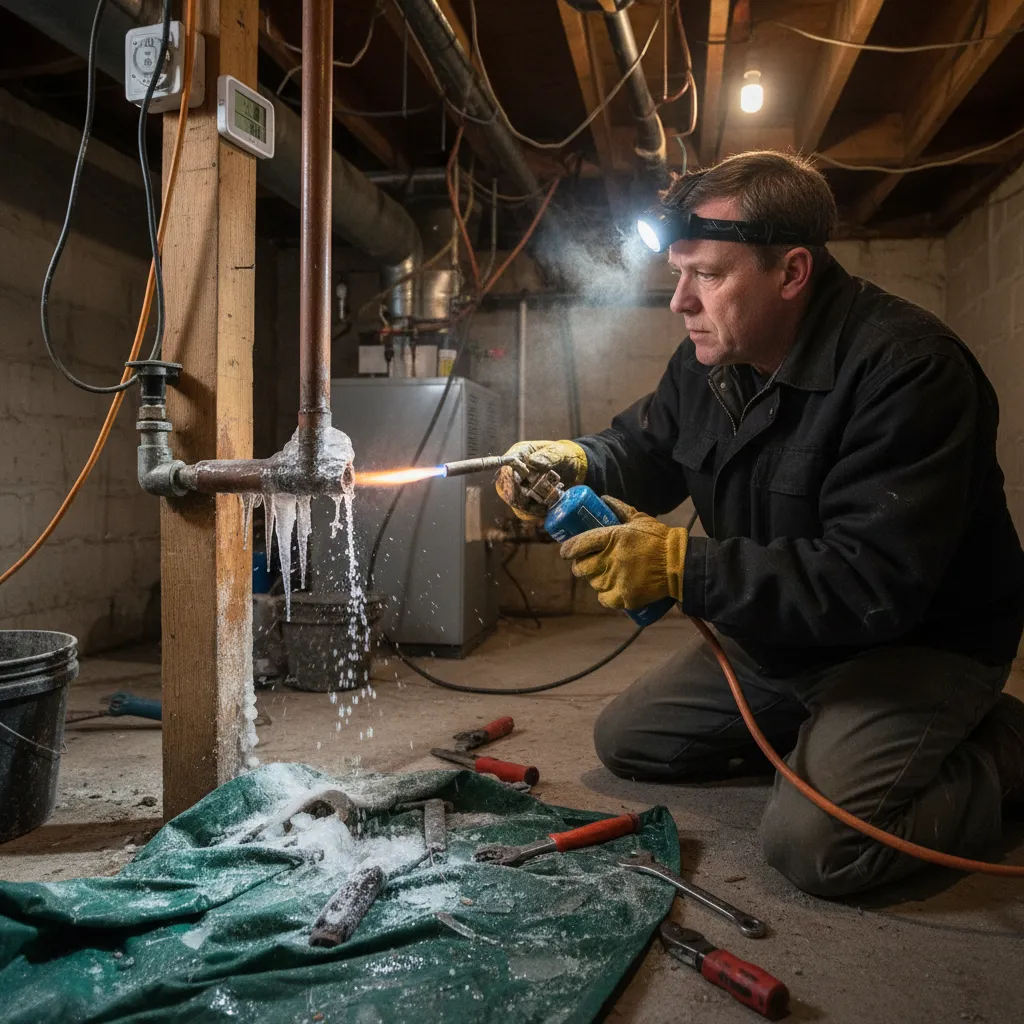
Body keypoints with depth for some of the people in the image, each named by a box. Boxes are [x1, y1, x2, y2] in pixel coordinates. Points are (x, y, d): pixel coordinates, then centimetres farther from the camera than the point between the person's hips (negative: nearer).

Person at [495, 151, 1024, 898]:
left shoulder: (908, 368, -28)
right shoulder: (710, 358, -3)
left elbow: (875, 584, -33)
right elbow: (645, 446, 11)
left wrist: (681, 565, -36)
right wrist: (576, 463, -12)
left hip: (917, 641, -7)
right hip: (777, 634, 8)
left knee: (814, 842, -25)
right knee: (625, 739, 9)